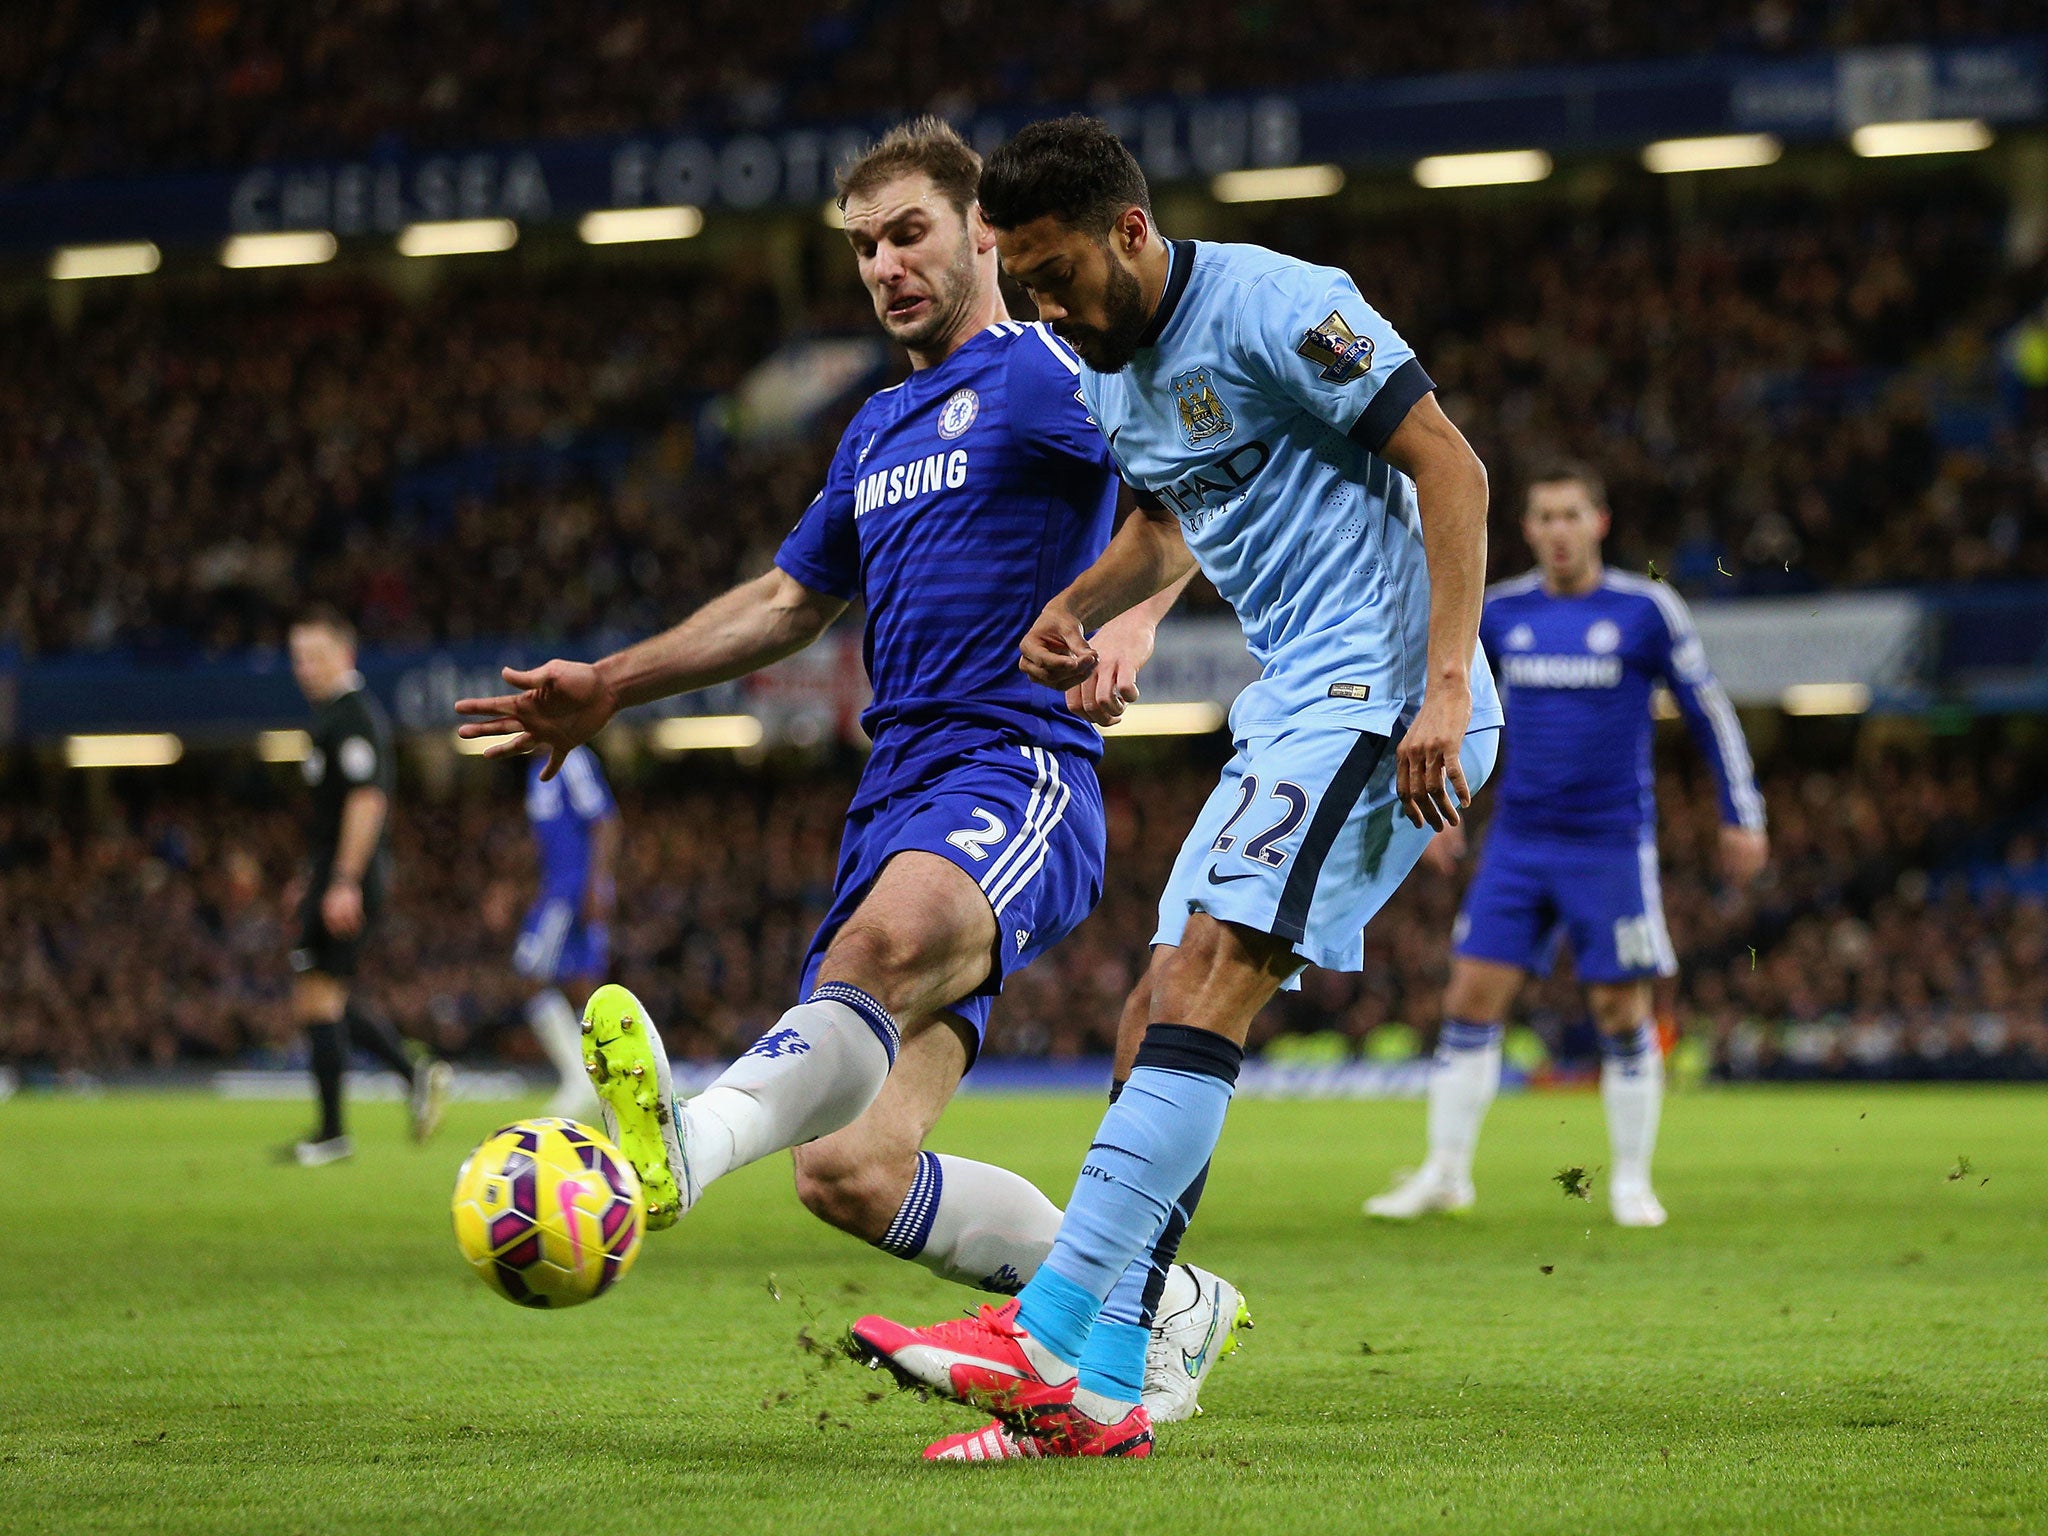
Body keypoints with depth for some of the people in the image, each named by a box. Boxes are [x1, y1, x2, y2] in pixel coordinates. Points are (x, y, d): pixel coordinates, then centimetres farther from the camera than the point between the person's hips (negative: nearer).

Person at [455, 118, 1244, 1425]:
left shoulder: (1040, 374, 2)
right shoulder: (880, 431, 26)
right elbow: (791, 600, 38)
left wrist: (1133, 613, -34)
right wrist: (610, 689, 33)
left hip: (1016, 773, -8)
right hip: (898, 797, 8)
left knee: (880, 946, -41)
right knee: (854, 1177, -6)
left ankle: (688, 1145, -69)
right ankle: (1166, 1310, 8)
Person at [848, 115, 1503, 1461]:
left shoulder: (1271, 307, -12)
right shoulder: (1108, 371, 14)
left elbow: (1453, 469, -15)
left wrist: (1445, 685, -22)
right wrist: (1077, 606, 10)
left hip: (1379, 697, -10)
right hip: (1293, 711, 10)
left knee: (1206, 983, -21)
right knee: (1158, 1025, 2)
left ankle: (1047, 1334, -27)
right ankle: (1099, 1392, 0)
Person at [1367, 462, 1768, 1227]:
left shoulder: (1646, 611, -5)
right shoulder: (1499, 613, 4)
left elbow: (1708, 712, 2)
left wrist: (1742, 816, 2)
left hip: (1613, 844, -3)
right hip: (1519, 841, 3)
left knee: (1621, 1012, 0)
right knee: (1471, 998, -4)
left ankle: (1631, 1181, 12)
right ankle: (1445, 1172, 3)